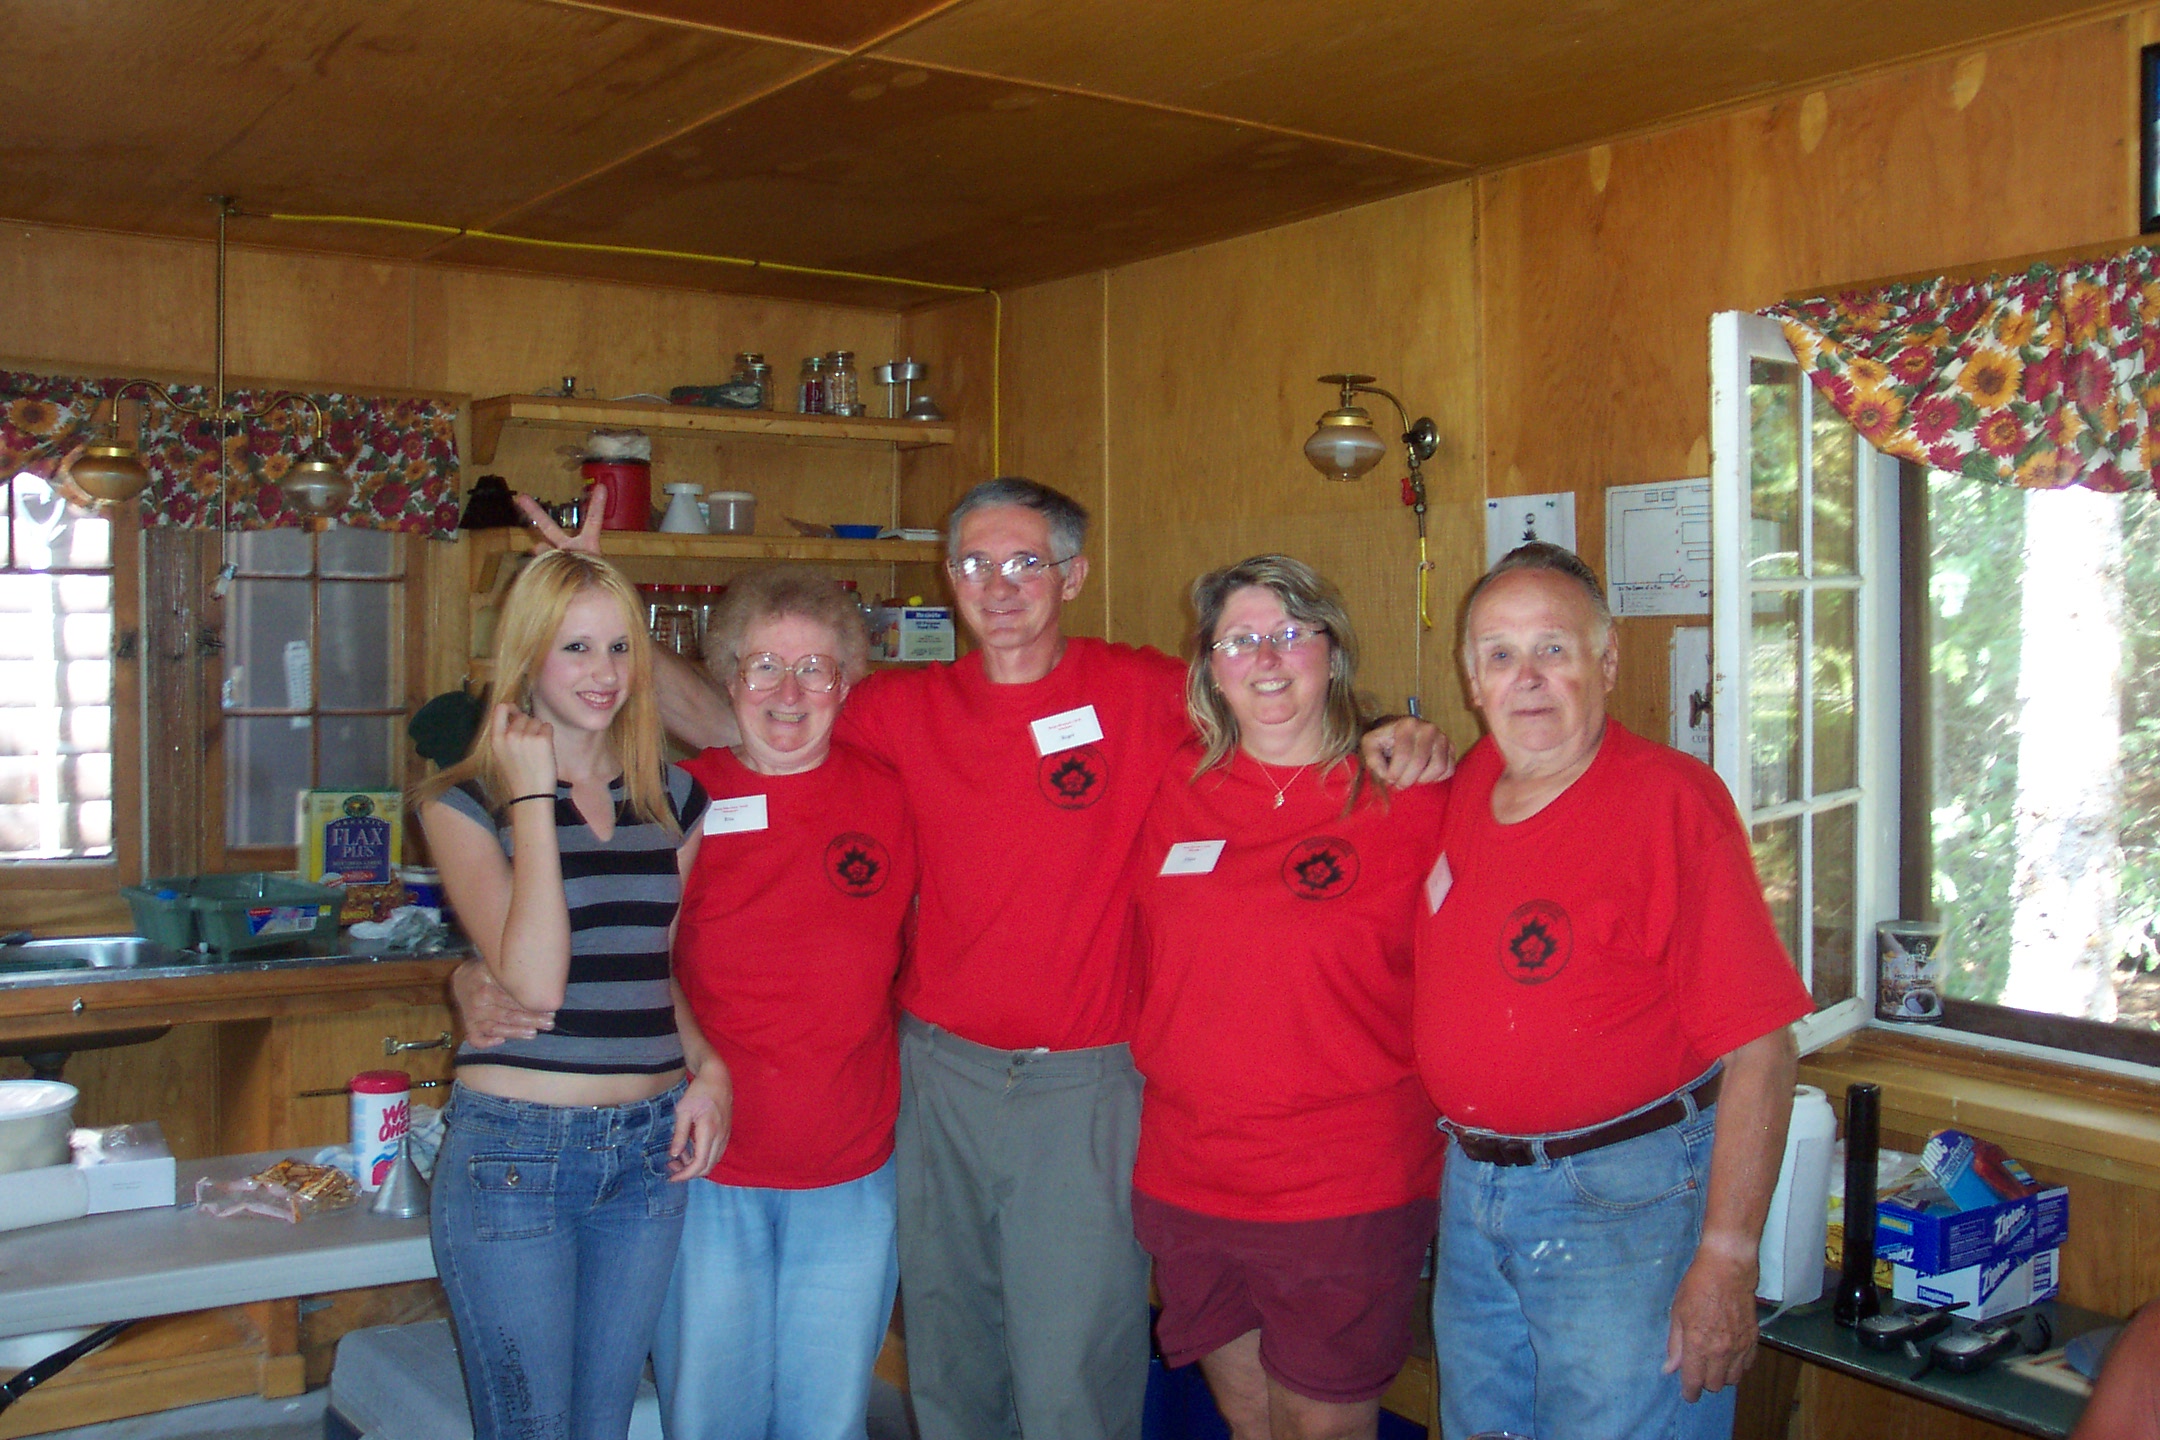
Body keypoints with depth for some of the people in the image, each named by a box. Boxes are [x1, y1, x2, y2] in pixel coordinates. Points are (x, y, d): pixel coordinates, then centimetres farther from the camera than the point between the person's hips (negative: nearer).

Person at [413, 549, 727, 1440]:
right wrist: (532, 800, -15)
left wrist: (708, 1069, 0)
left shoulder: (673, 798, 8)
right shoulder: (466, 802, -5)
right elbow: (534, 980, -19)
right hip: (515, 1149, -4)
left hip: (650, 1146, 4)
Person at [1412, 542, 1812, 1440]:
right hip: (1474, 1189, 7)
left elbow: (1759, 1048, -19)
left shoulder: (1673, 801, -17)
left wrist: (1727, 1263, -21)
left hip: (1626, 1198, -7)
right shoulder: (1470, 784, 3)